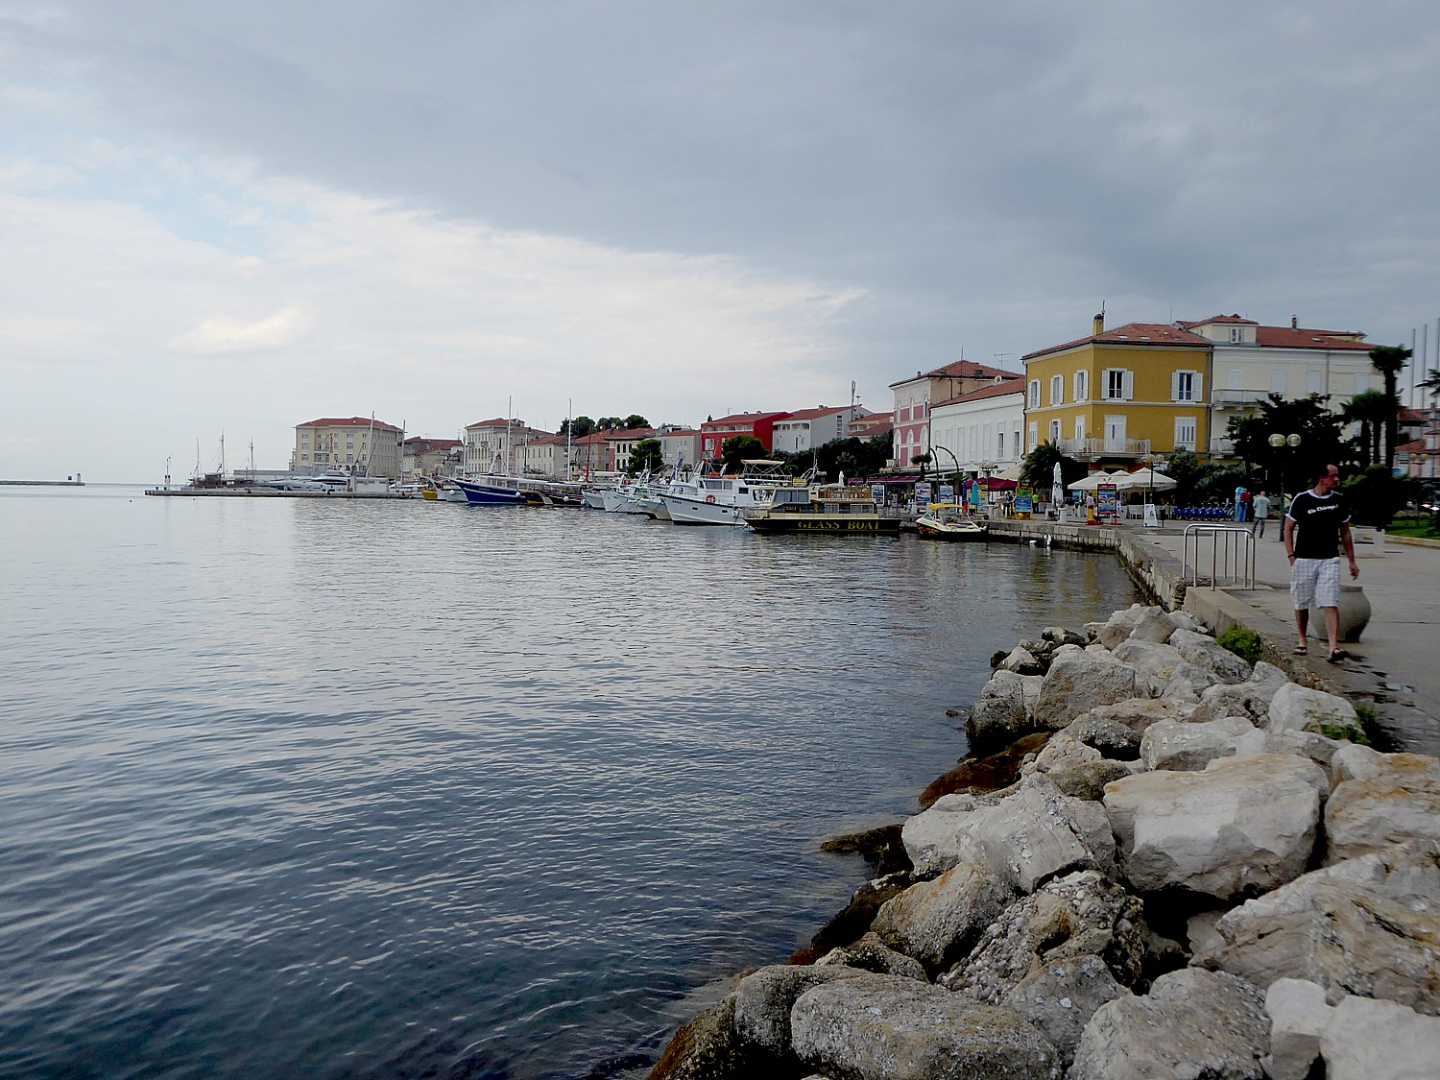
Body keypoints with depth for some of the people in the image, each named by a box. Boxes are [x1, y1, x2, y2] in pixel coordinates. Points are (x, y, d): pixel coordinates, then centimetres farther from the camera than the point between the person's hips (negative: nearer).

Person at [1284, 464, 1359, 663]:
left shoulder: (1338, 500, 6)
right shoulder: (1302, 499, -4)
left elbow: (1345, 532, 14)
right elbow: (1288, 529, 2)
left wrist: (1352, 561, 13)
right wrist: (1291, 556, -7)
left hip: (1330, 560, 1)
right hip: (1304, 559, -1)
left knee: (1331, 604, -10)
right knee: (1301, 604, 9)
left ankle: (1334, 648, -16)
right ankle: (1302, 641, 26)